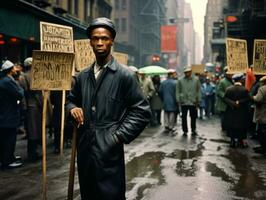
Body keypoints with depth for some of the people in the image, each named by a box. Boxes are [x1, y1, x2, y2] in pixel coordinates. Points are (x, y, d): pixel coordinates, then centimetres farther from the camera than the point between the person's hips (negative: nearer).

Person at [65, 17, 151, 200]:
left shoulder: (124, 75, -6)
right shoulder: (83, 76, 10)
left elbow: (142, 111, -6)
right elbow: (71, 100, 25)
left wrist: (119, 136, -12)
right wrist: (73, 108, 1)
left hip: (109, 151, -5)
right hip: (84, 149, 5)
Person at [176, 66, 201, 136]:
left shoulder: (196, 80, 2)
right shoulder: (180, 81, 0)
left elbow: (198, 91, 5)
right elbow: (177, 91, 3)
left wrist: (198, 100, 1)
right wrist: (178, 100, -3)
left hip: (193, 102, 0)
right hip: (183, 102, 0)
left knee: (193, 117, 9)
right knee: (184, 117, 5)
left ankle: (193, 130, 23)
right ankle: (185, 131, 16)